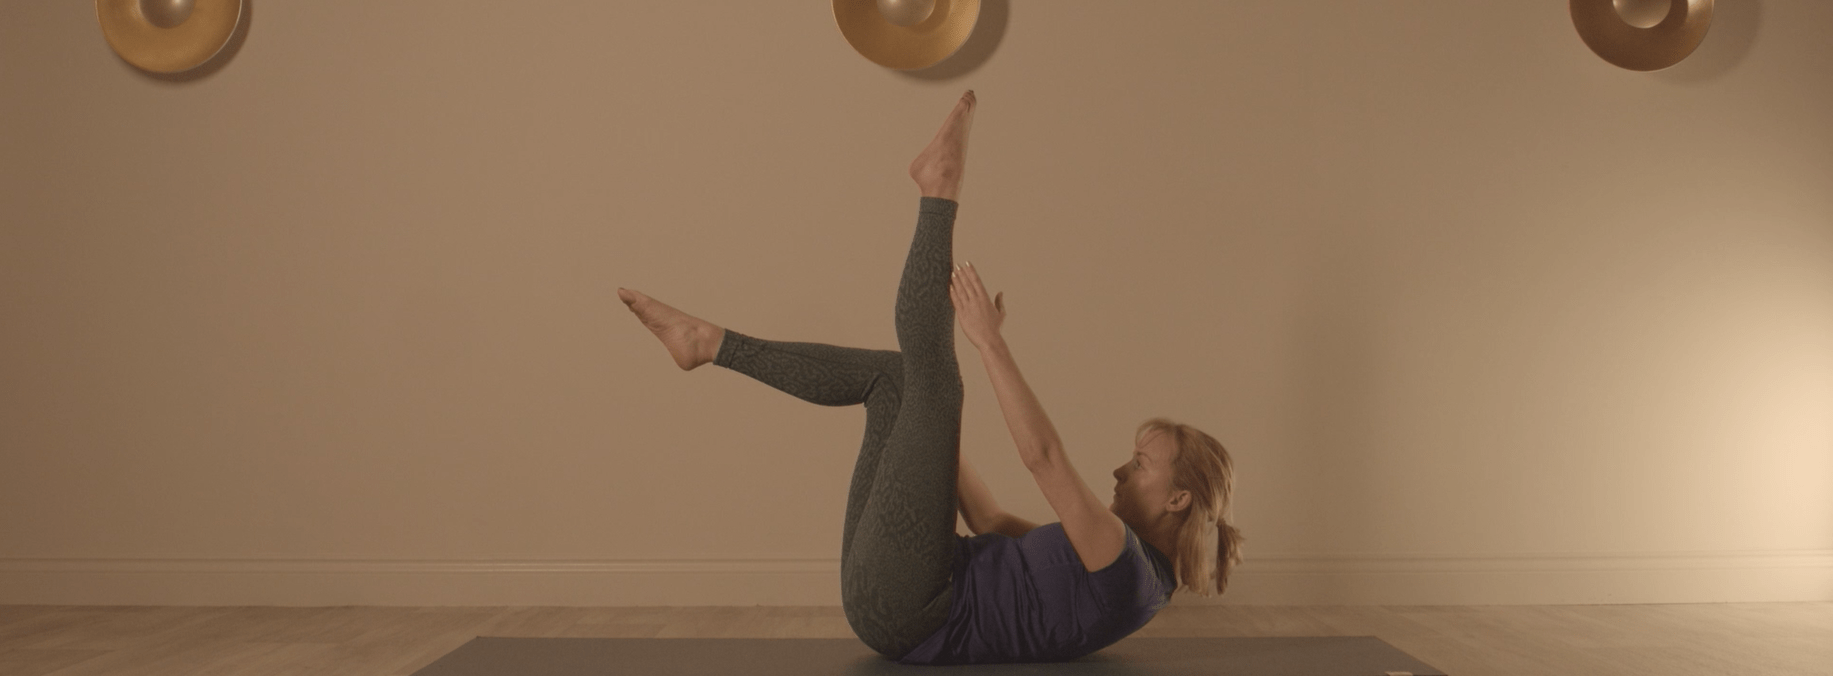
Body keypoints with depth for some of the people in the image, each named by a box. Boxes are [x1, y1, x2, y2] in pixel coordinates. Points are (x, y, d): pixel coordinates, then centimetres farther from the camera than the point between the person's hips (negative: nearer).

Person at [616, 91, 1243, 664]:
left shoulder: (1127, 570, -12)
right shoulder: (1113, 560, 17)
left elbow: (1043, 455, -24)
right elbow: (991, 524, 25)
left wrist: (991, 341, -20)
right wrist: (925, 425, 25)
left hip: (896, 604, -9)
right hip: (897, 601, 9)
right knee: (891, 374, 13)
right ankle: (709, 343, 14)